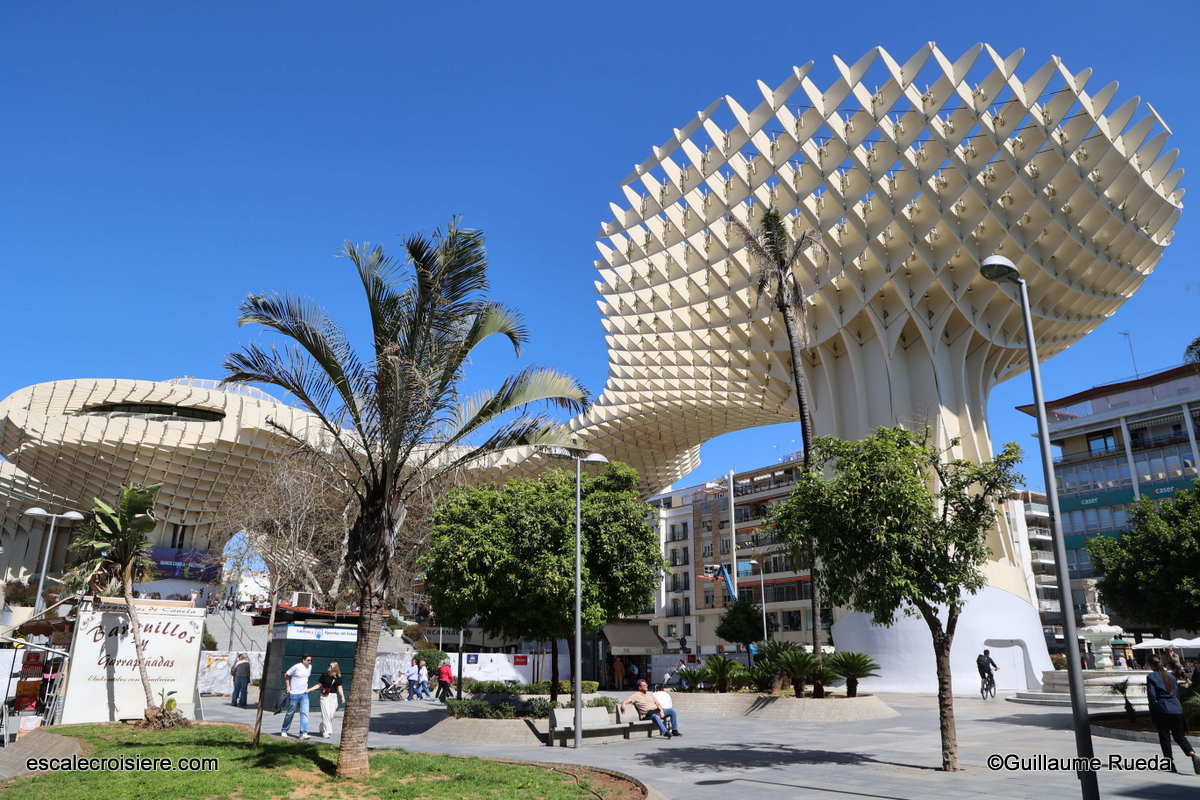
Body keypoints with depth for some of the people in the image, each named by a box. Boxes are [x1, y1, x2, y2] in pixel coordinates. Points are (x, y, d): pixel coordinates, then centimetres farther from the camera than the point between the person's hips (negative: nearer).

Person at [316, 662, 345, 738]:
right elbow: (319, 685, 3)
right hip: (325, 697, -3)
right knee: (326, 714, -9)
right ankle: (326, 732, -4)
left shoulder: (338, 677, 0)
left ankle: (322, 728, 28)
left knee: (331, 715, 5)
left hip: (334, 697, 3)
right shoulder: (324, 675, -6)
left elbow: (339, 688, 2)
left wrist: (342, 697, -8)